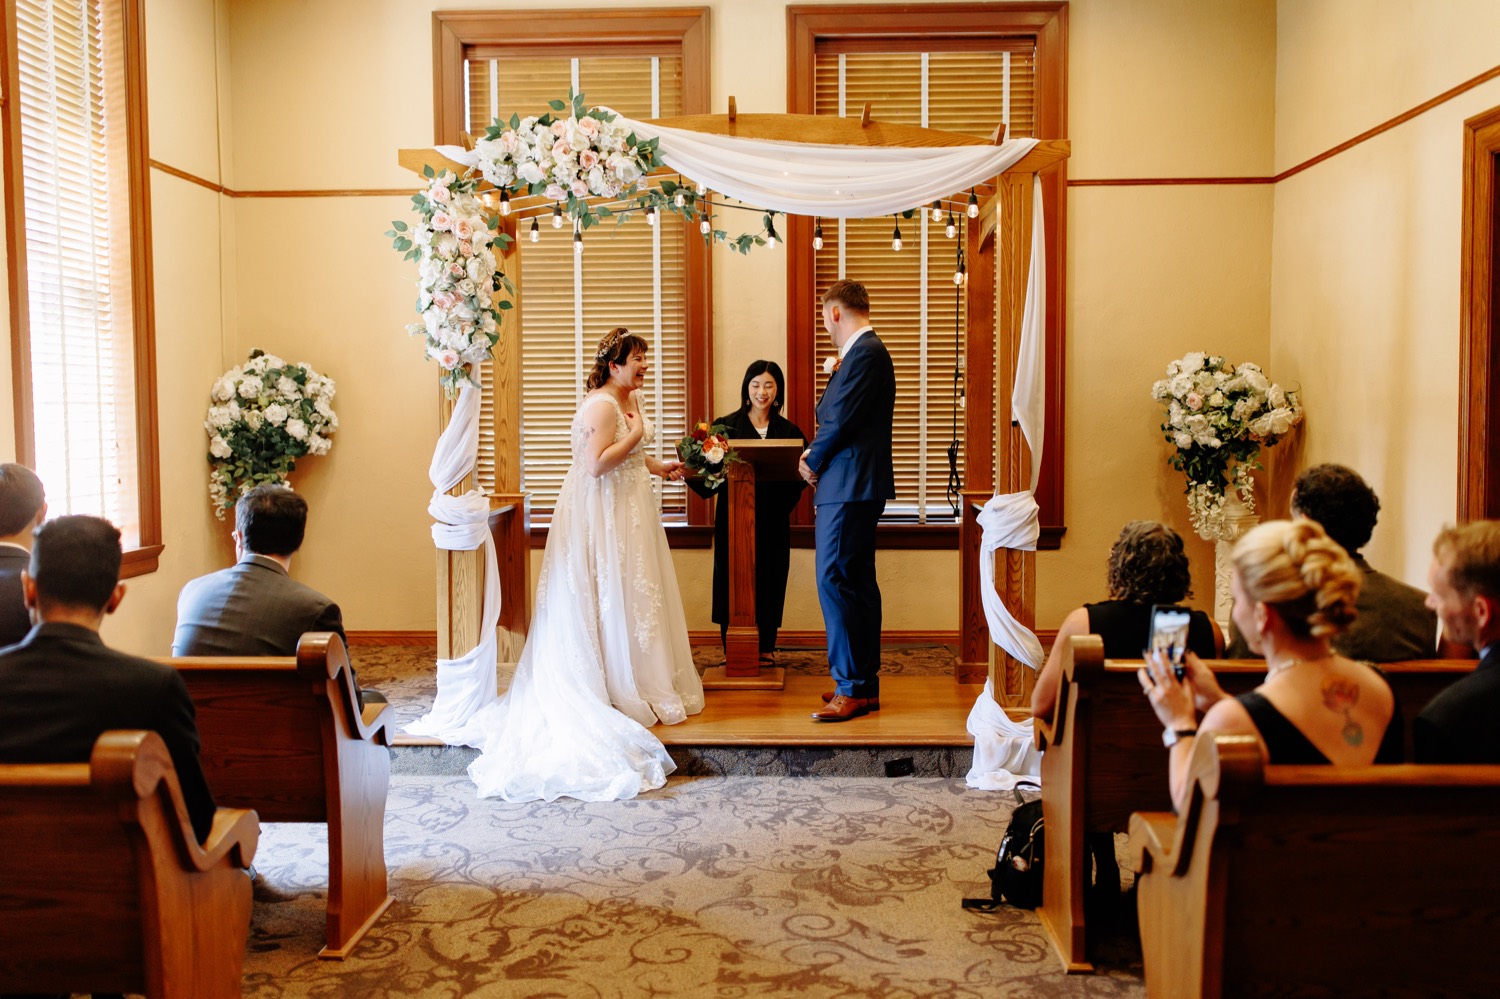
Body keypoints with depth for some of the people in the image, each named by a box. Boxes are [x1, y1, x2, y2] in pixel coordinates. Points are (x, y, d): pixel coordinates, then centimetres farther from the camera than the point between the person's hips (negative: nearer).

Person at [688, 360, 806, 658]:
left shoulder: (789, 431, 8)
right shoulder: (726, 426, 2)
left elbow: (798, 478, 2)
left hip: (773, 523, 2)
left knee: (769, 585, 5)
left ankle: (764, 653, 16)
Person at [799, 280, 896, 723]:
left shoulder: (864, 353, -14)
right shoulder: (866, 350, 19)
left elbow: (840, 421, -18)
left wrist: (813, 462, -4)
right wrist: (816, 455, 5)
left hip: (849, 487, -11)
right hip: (855, 486, 11)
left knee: (835, 580, -9)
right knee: (857, 582, 13)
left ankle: (852, 687, -4)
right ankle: (865, 684, 20)